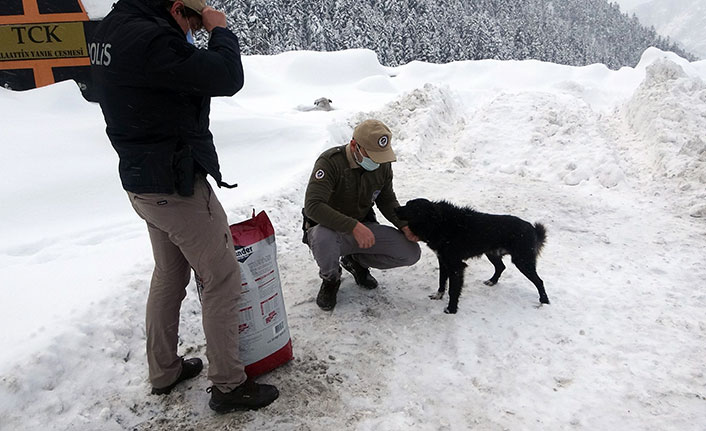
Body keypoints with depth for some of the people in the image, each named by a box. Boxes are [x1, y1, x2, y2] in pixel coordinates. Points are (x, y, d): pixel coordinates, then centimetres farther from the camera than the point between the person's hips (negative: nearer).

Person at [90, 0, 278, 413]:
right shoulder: (150, 39, -23)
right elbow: (228, 77, -22)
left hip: (143, 181, 10)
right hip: (177, 185, -10)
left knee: (169, 275, 22)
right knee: (222, 279, 2)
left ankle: (164, 371, 37)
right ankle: (228, 384, 16)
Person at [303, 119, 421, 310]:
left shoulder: (383, 165, -6)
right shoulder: (330, 162, -25)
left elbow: (387, 200, 10)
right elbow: (313, 206, -35)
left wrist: (404, 226, -9)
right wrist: (354, 226, -42)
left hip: (363, 227, 5)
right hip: (329, 228, -5)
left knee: (411, 252, -12)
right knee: (323, 238, -42)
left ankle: (356, 261, 14)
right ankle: (330, 279, -5)